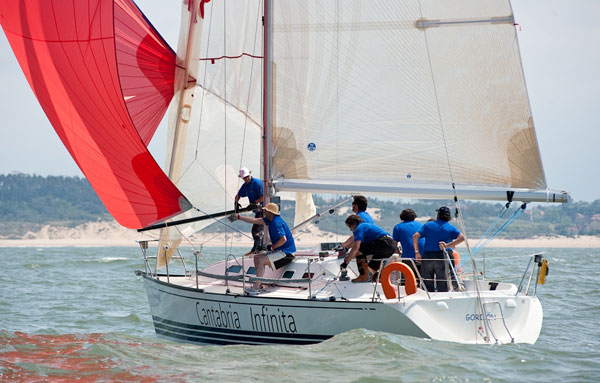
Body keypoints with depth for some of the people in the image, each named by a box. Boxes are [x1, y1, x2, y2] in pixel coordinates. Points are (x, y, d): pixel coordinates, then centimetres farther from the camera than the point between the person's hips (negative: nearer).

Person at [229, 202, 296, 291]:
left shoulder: (276, 223, -21)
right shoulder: (270, 219, 10)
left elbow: (283, 239, -29)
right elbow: (255, 221, 16)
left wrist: (272, 247, -15)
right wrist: (239, 217, 15)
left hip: (286, 253, -11)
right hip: (279, 251, 11)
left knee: (261, 261, -20)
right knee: (256, 257, 12)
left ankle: (256, 287, -19)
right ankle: (259, 285, 8)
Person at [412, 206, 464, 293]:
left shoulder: (428, 225, 13)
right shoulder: (451, 228, 8)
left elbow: (415, 236, 2)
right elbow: (461, 238, -9)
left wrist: (417, 252, -2)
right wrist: (448, 245, -12)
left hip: (427, 257, 2)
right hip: (441, 257, -1)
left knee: (427, 286, 6)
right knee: (442, 288, 2)